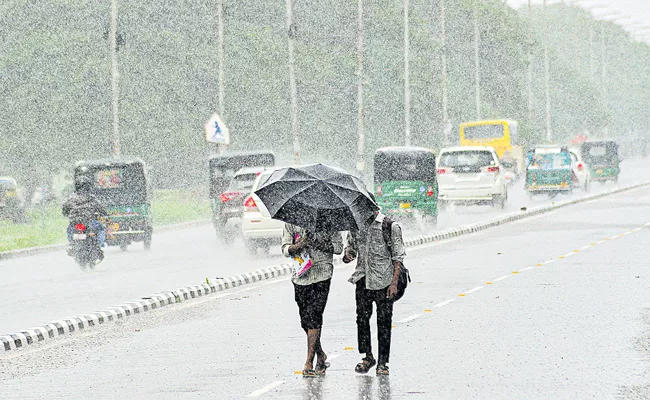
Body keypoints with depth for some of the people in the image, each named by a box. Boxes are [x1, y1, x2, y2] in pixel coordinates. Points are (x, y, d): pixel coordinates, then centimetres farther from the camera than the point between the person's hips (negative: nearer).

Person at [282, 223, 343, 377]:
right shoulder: (291, 223, 7)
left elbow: (338, 247, 0)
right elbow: (285, 249, 1)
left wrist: (318, 244, -15)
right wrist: (297, 246, -22)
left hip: (322, 274, -4)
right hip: (301, 276, 4)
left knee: (314, 316, -12)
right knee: (305, 318, 7)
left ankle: (309, 362, -11)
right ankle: (320, 355, 28)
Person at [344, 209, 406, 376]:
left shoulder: (390, 226, -5)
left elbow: (398, 257, -4)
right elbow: (351, 247, 20)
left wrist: (394, 282, -11)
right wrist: (347, 256, -5)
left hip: (384, 281, -4)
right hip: (363, 280, 4)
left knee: (384, 321, 0)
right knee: (362, 318, 5)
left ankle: (382, 363, 6)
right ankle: (368, 357, 19)